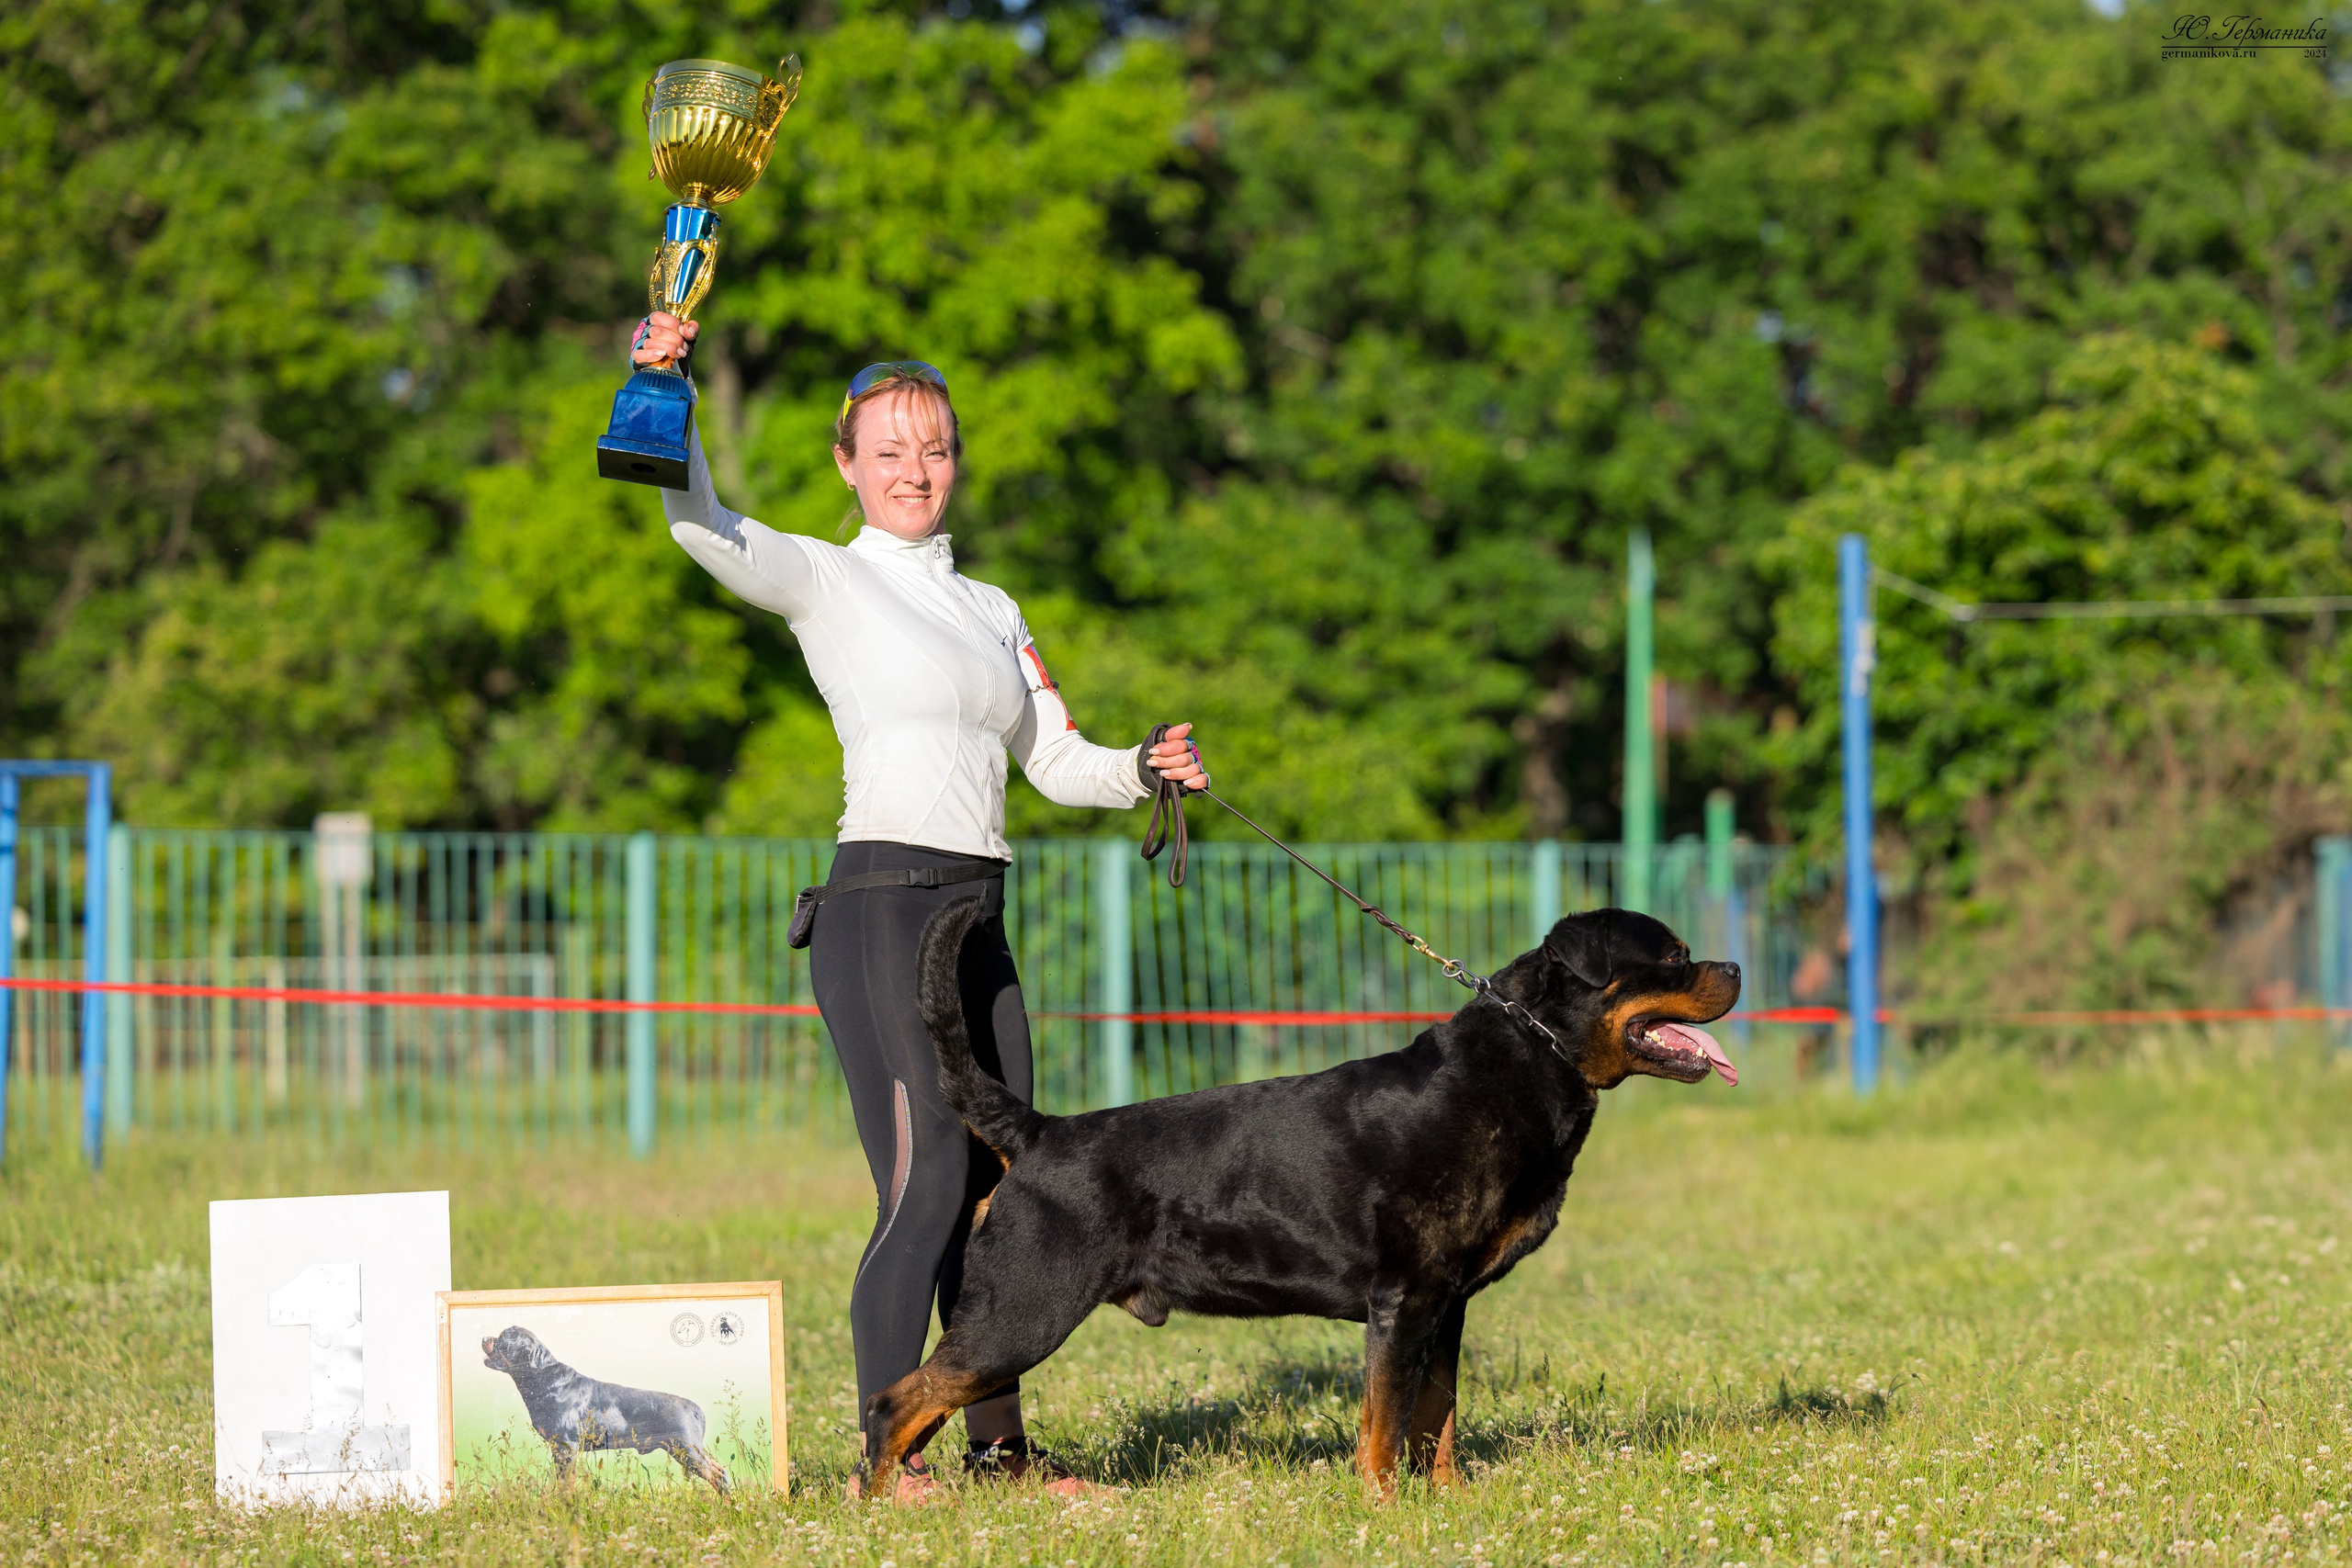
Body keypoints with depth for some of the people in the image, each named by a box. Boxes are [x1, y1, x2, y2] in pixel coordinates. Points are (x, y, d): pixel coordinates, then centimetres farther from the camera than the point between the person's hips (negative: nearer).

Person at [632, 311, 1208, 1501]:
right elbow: (700, 524, -15)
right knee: (926, 1188, -14)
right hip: (882, 902, -7)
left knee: (1004, 1186, 7)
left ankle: (998, 1438, 17)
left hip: (978, 917, 7)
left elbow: (1057, 763, 22)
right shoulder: (826, 578, 2)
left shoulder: (992, 610, 21)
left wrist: (1146, 770, 2)